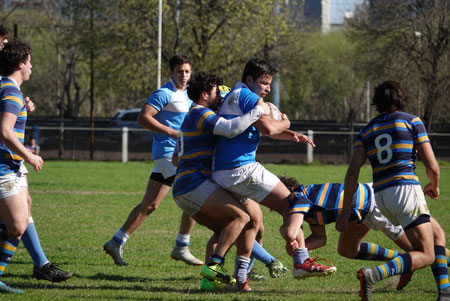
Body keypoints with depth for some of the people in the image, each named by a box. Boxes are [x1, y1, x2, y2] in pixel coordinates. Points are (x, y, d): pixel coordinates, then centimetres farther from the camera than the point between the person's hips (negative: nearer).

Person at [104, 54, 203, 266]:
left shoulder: (185, 95, 17)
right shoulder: (165, 94, -12)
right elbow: (143, 118, -20)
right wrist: (172, 133, -22)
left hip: (177, 153, 9)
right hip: (168, 152, -9)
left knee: (150, 204, 8)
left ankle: (116, 243, 11)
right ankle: (181, 248, -5)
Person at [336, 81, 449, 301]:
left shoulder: (366, 131, 15)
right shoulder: (412, 122, 4)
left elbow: (352, 172, 3)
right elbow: (432, 166, 0)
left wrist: (345, 211, 4)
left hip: (381, 196, 6)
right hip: (406, 189, -6)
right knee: (426, 255, -6)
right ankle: (375, 274, -29)